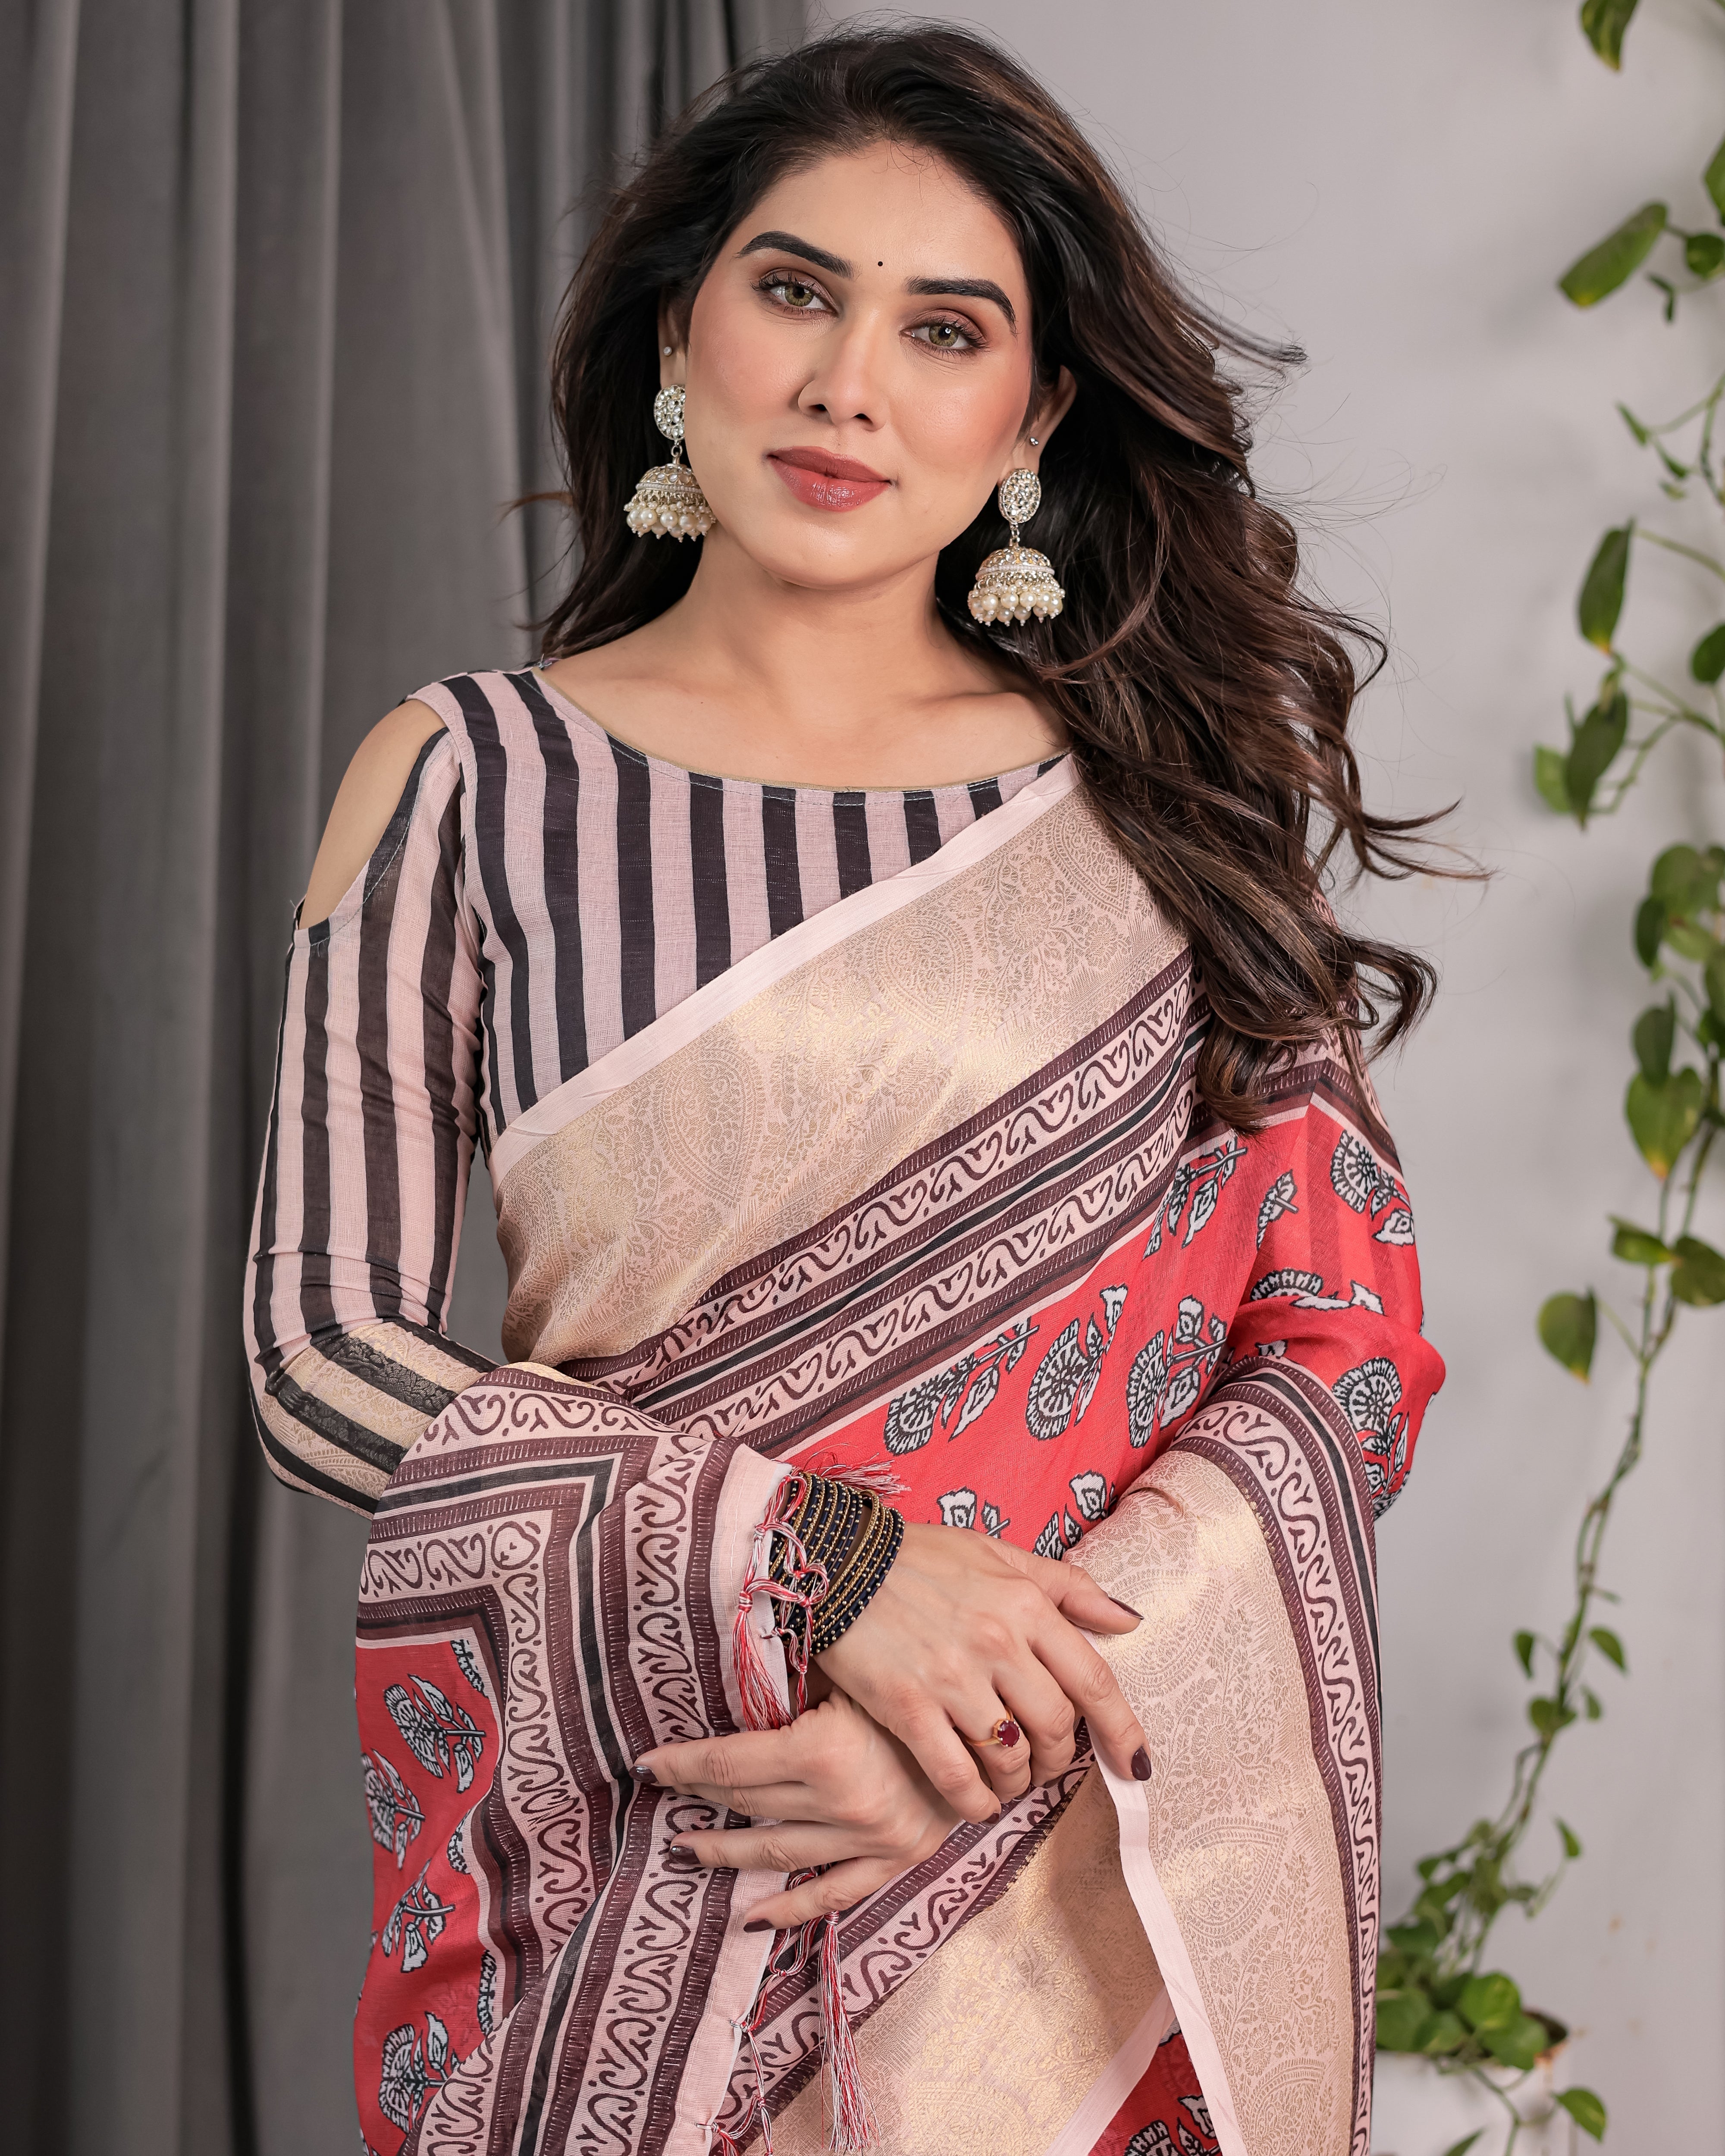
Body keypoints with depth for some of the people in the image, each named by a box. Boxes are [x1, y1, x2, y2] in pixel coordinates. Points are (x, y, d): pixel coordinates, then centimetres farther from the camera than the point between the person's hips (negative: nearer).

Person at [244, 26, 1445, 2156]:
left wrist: (1006, 1723, -16)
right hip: (607, 1873, 0)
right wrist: (827, 1561, -18)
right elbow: (322, 1348, -5)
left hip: (1096, 1869, 1)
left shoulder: (1165, 795, 2)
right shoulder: (468, 780, -1)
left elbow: (1349, 1341, -2)